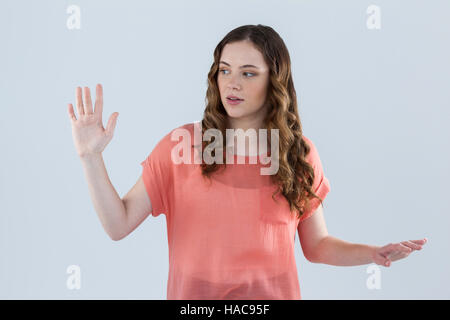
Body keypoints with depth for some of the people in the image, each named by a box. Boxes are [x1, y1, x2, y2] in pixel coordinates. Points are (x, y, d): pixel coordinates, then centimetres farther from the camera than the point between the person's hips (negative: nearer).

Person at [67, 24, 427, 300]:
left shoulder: (301, 153, -1)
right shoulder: (181, 144, -7)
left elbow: (317, 245, 6)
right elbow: (119, 225, -9)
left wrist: (373, 253, -10)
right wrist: (91, 156, -20)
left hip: (274, 292, 1)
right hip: (194, 294, -1)